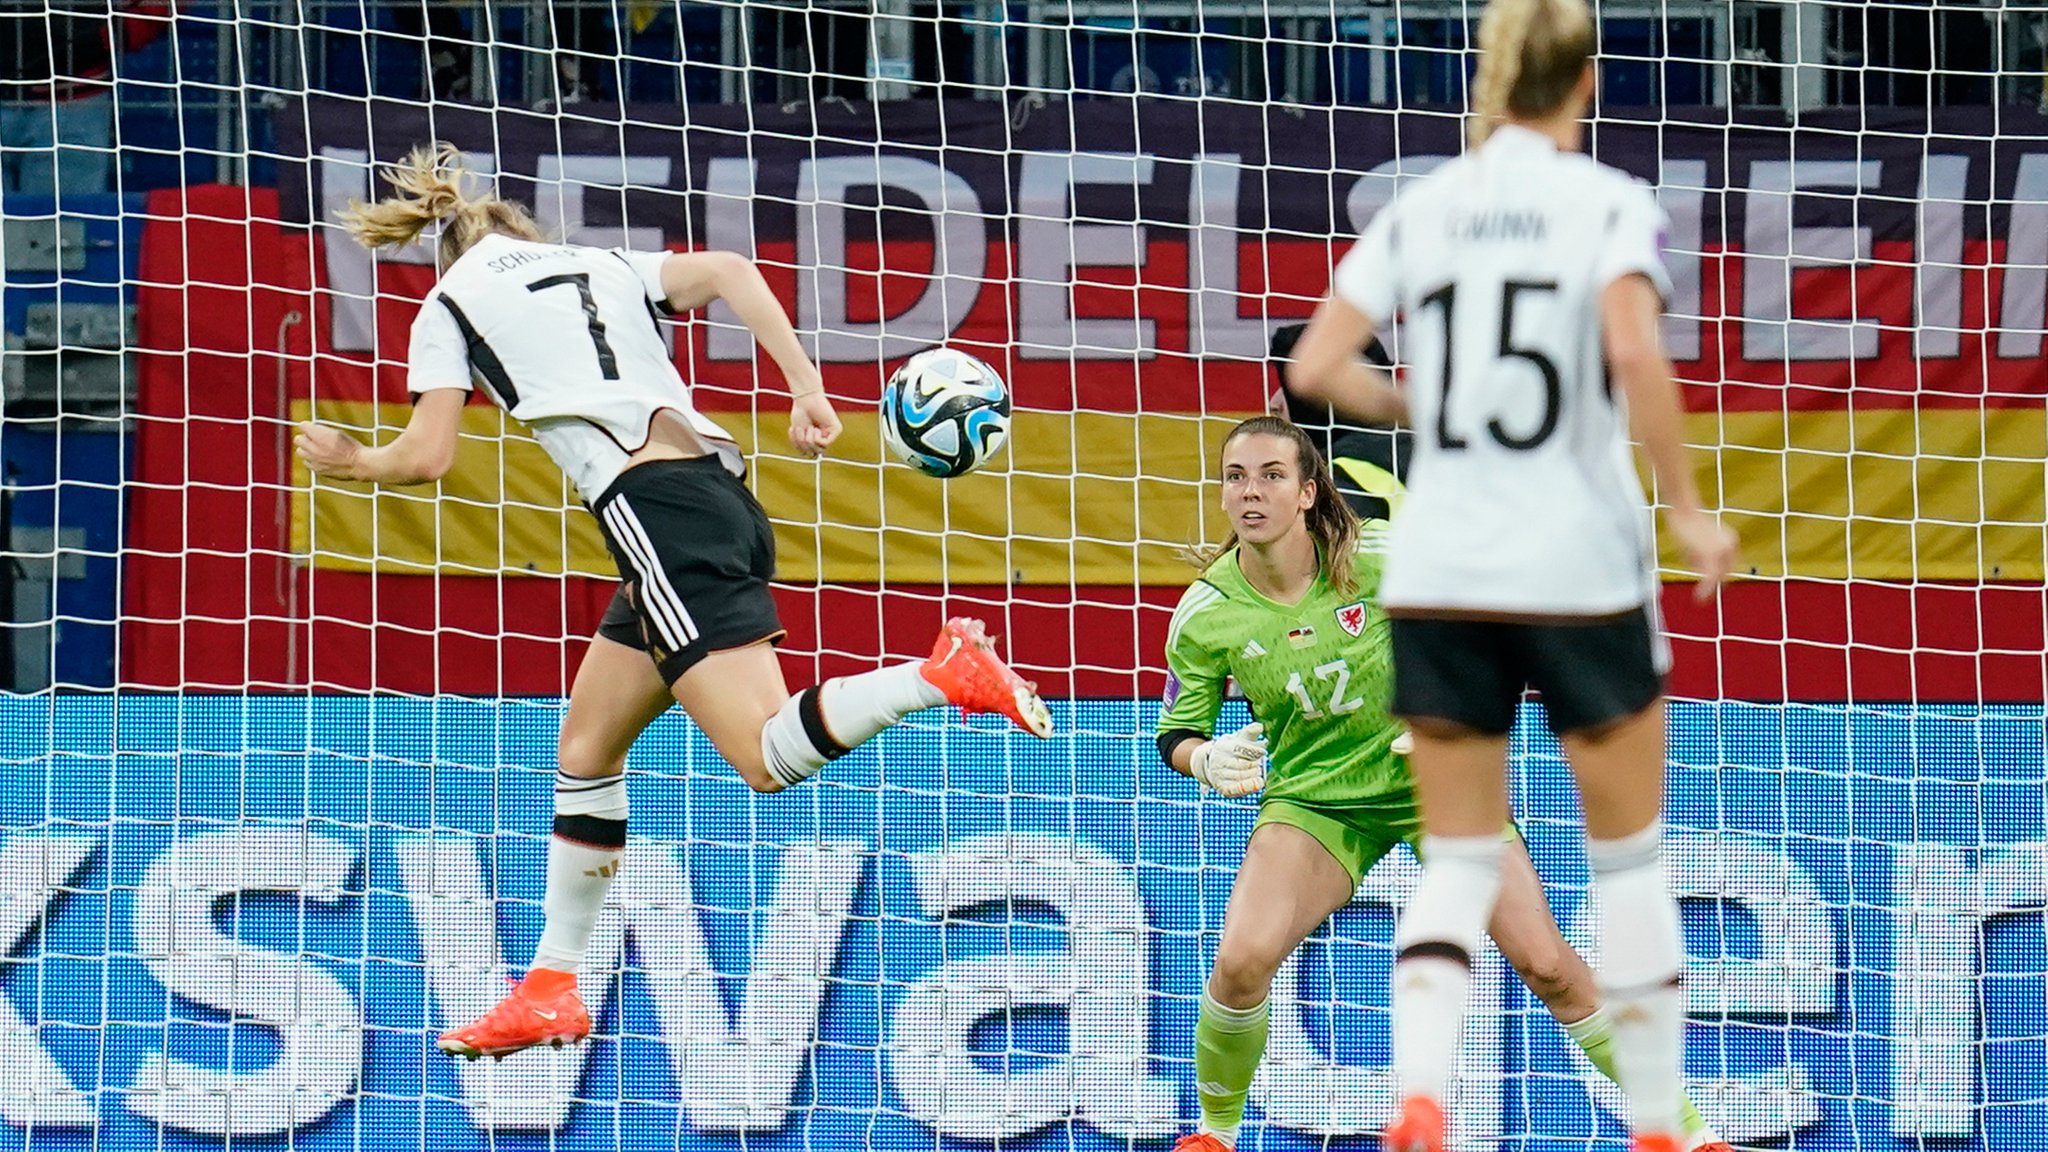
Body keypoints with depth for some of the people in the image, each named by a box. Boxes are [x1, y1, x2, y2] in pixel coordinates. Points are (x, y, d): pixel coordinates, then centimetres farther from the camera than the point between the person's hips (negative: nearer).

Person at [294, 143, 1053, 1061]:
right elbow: (726, 270, 8)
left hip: (653, 500, -7)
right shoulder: (602, 265, 26)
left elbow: (427, 457, 9)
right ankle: (550, 991, 21)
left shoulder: (450, 305, 13)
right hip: (722, 494, 7)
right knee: (585, 749, 18)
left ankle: (946, 671, -34)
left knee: (769, 756, -16)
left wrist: (353, 462, 30)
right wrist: (808, 393, 1)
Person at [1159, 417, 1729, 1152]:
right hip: (1315, 800, 1)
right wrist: (1207, 760, -24)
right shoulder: (1204, 614, -14)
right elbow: (1176, 734, -1)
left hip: (1434, 778, -1)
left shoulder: (1379, 556, -18)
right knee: (1241, 961, -23)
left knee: (1545, 963, -8)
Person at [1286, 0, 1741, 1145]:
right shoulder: (1609, 202, -5)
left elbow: (1317, 366, -1)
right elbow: (1634, 352, -21)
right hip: (1581, 570, -3)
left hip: (1440, 574, 3)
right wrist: (1688, 510, -12)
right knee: (1629, 850, 12)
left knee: (1458, 857, 8)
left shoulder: (1421, 207, 6)